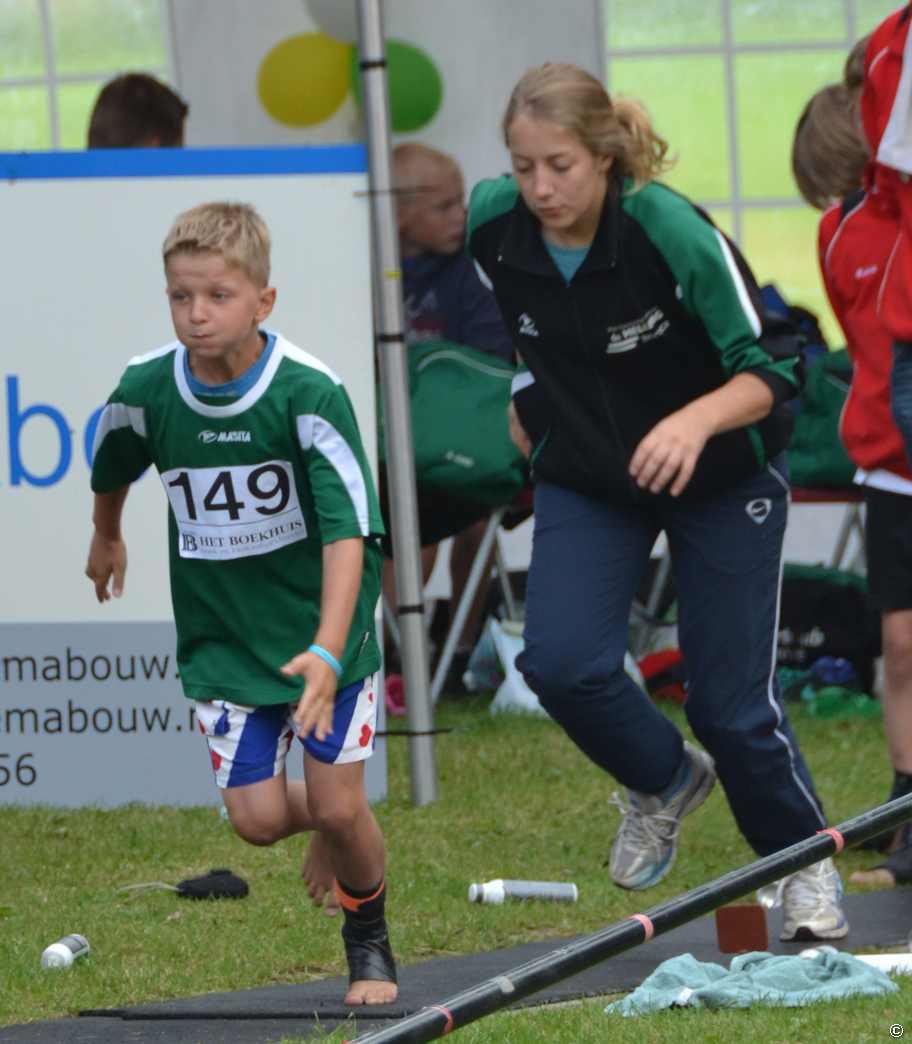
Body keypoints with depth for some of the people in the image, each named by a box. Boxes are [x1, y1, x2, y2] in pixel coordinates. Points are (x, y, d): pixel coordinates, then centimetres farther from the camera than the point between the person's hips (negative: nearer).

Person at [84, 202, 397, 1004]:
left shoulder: (310, 392, -22)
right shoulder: (148, 389, -11)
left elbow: (348, 530, -26)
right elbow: (112, 460, 15)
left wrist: (328, 649, -38)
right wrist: (106, 536, 34)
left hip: (324, 630, -3)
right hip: (222, 635, 3)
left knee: (340, 807, -6)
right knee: (257, 817, -5)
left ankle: (370, 946, 22)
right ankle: (327, 821, 31)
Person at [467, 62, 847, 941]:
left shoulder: (671, 234, -30)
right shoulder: (491, 223, -18)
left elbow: (765, 374, -27)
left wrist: (694, 421, -46)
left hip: (720, 475, -3)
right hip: (586, 477, 4)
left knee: (732, 701, -4)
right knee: (561, 661, -18)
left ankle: (807, 867, 24)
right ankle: (665, 782, 13)